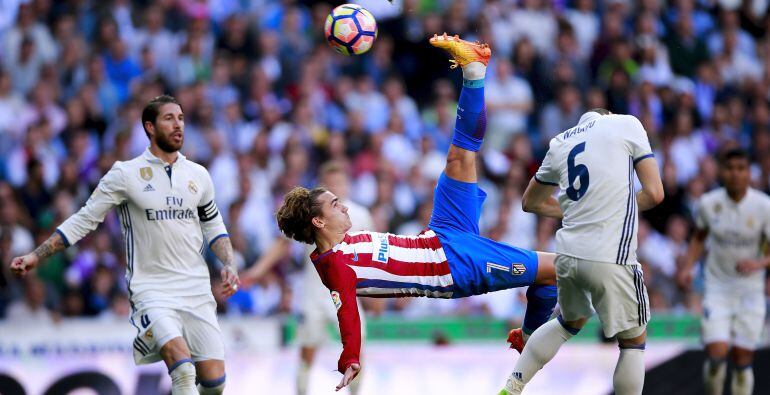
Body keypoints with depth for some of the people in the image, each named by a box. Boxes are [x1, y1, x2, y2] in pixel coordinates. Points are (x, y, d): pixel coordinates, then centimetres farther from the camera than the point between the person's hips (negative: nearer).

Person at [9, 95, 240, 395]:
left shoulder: (198, 175, 10)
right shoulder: (125, 174, -2)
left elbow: (213, 226, 22)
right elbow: (84, 220, 3)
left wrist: (228, 265, 5)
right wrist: (36, 256, -1)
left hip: (196, 289, 4)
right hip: (150, 288, -4)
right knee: (182, 366, -29)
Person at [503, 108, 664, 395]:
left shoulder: (560, 143, 16)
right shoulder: (627, 124, 3)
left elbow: (530, 202, 29)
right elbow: (654, 194, -3)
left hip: (568, 254, 5)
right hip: (611, 259, -5)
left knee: (571, 321, 31)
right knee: (633, 340, 12)